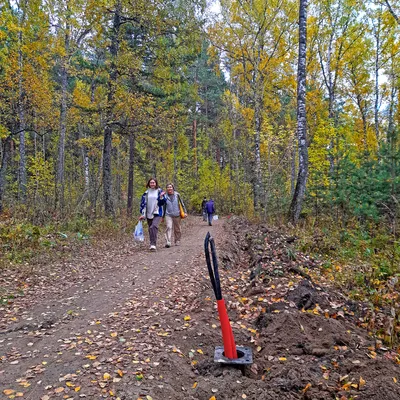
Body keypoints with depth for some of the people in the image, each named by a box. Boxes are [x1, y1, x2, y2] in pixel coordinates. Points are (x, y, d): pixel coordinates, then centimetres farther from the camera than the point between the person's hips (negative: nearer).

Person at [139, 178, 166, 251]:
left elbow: (162, 203, 0)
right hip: (148, 214, 4)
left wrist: (161, 197, -20)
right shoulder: (146, 193, 9)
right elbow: (143, 203, 8)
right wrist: (142, 214, 2)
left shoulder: (159, 191, 3)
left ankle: (153, 244, -24)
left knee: (154, 227, -22)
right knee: (150, 229, 8)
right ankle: (152, 244, 21)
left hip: (157, 213, -4)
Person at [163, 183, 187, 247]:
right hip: (168, 215, 0)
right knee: (169, 227, -16)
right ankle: (168, 242, -19)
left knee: (177, 229, 8)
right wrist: (163, 216, 16)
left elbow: (182, 203, 5)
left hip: (177, 215, 0)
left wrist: (185, 212, -2)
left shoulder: (177, 195, 1)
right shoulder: (165, 196, 4)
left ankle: (177, 241, 23)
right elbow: (164, 207, 13)